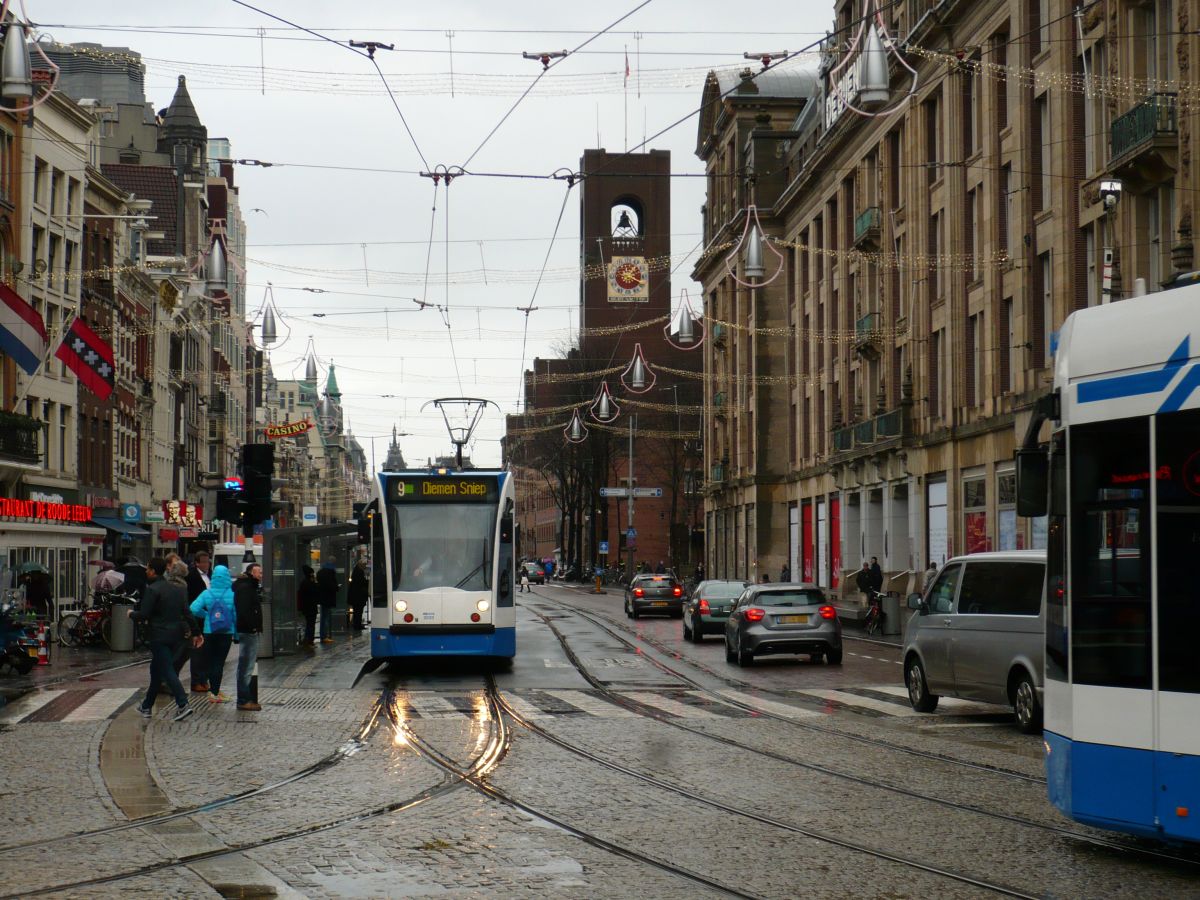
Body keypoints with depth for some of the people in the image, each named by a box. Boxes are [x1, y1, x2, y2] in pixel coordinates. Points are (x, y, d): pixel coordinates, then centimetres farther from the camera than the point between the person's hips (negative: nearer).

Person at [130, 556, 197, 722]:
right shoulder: (178, 588, 9)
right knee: (157, 670, 19)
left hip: (160, 636, -8)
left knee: (167, 671, -8)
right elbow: (186, 612, 9)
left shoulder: (152, 590, -14)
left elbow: (144, 615, -15)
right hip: (176, 634, 8)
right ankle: (147, 706, 29)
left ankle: (183, 705, -21)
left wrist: (131, 614, 5)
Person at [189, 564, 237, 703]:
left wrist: (206, 615, 4)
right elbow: (236, 615, -9)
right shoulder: (232, 594, -9)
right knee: (219, 662, 1)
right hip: (226, 633, -2)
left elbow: (194, 608, -13)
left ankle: (213, 690, 20)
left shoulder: (207, 594, -4)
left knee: (211, 661, 13)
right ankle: (215, 693, -1)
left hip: (209, 632, 2)